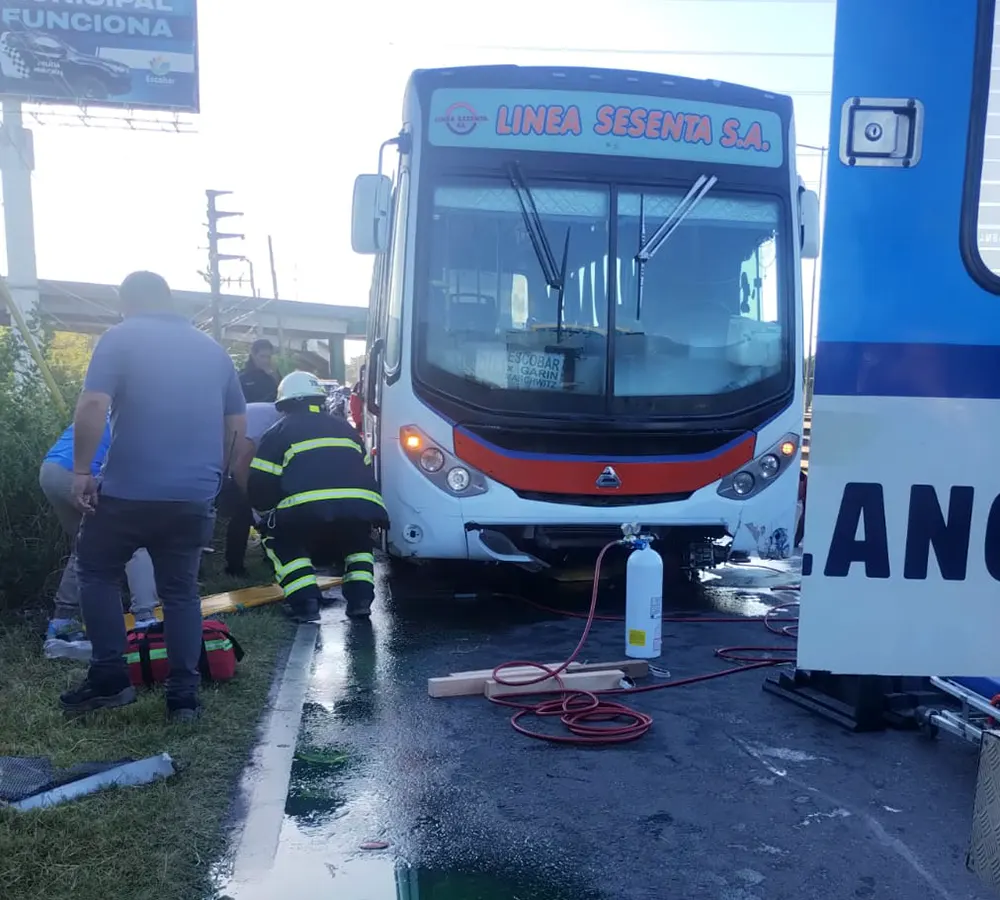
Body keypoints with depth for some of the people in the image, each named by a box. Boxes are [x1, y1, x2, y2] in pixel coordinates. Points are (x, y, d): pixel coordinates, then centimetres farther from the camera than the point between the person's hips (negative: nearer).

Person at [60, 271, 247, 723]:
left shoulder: (120, 337, -3)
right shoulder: (213, 349, 13)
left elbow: (93, 405, -16)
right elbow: (237, 425, 15)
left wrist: (81, 470, -8)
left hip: (130, 490, -4)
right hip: (194, 496, 4)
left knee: (96, 574, 18)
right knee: (181, 591, 14)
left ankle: (109, 679, 17)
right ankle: (184, 696, 12)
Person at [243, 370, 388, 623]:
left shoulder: (279, 431, 18)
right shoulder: (344, 427, 31)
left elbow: (259, 485, 13)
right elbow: (365, 473, 32)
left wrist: (269, 514, 32)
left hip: (308, 507, -3)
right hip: (360, 504, 4)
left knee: (280, 540, 26)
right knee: (357, 541, 36)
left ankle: (305, 602, 8)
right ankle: (360, 597, 17)